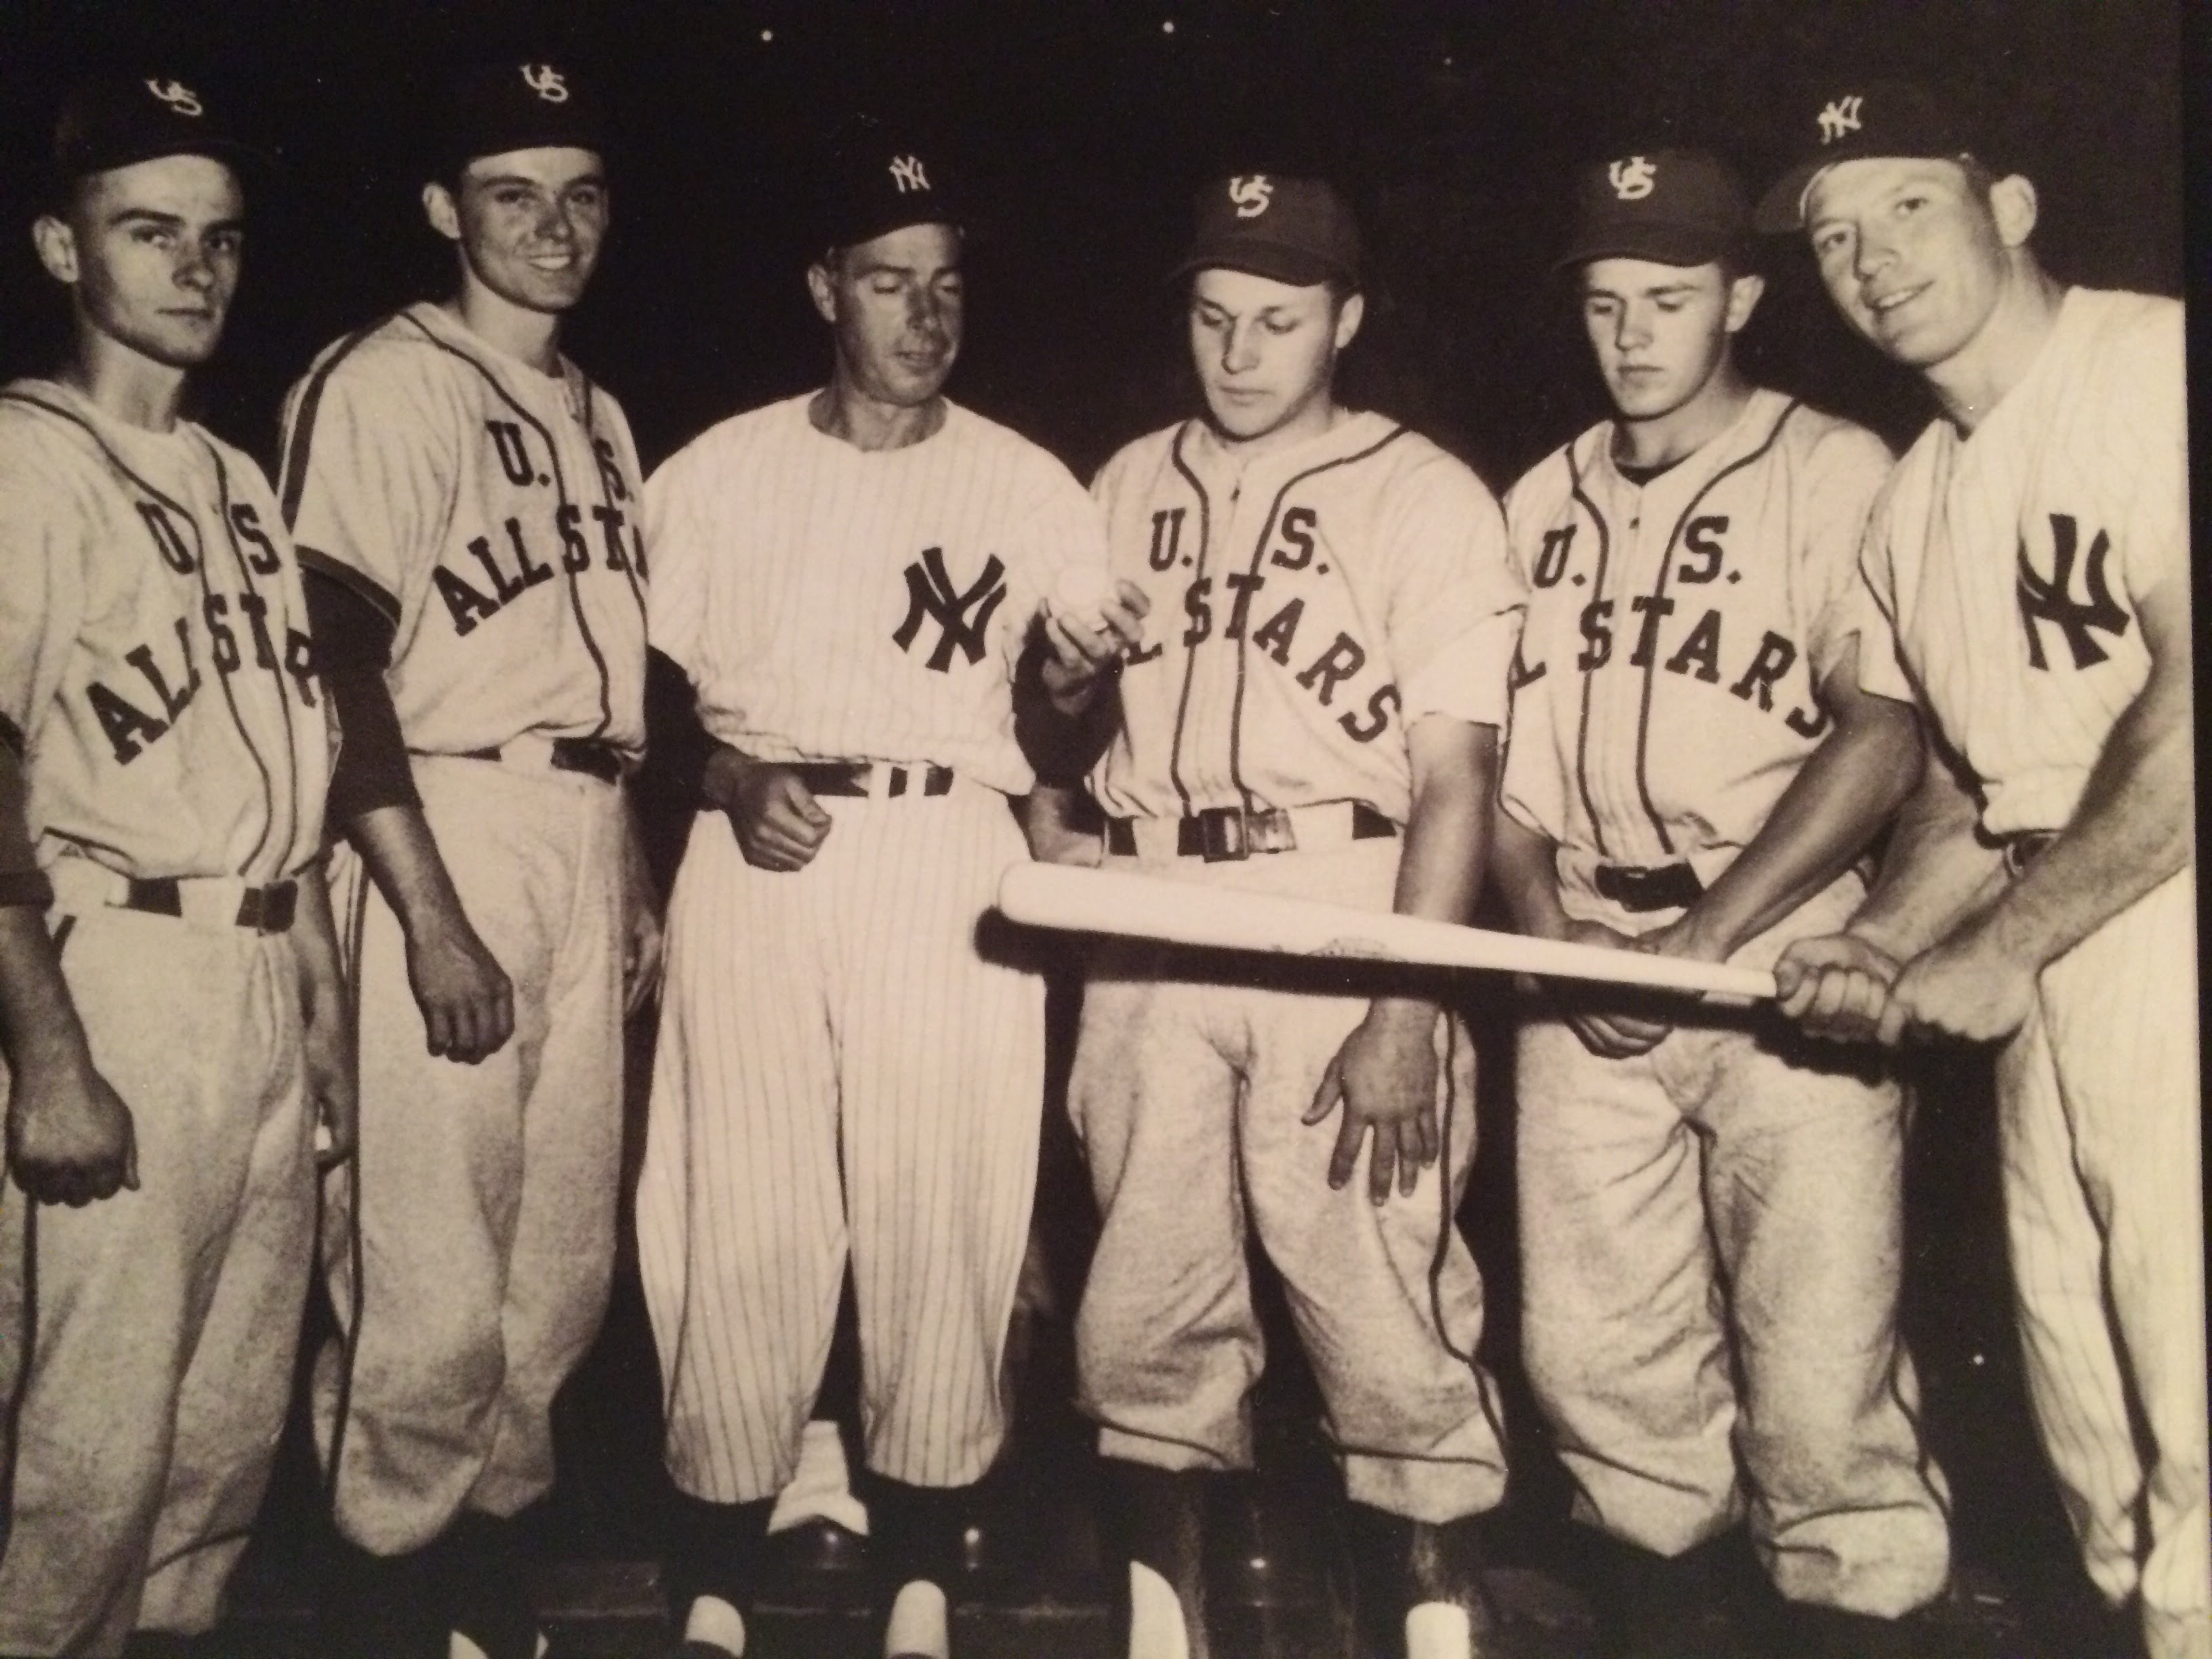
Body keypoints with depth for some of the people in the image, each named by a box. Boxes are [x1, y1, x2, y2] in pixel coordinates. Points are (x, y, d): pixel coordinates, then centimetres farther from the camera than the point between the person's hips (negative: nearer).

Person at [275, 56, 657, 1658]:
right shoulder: (383, 385, -6)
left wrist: (633, 869, 17)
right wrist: (430, 914, -18)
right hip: (446, 830, -7)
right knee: (429, 1281, -7)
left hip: (589, 845, 8)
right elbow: (341, 666, -13)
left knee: (563, 1261, 11)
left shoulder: (599, 414, 18)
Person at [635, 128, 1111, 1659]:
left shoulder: (1031, 489, 8)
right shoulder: (717, 474, 9)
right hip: (756, 862, 0)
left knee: (944, 1217, -1)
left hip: (951, 864, 0)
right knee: (741, 1220, 0)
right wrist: (734, 780, -7)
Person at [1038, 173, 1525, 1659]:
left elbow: (1455, 778, -8)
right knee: (1148, 1310, 7)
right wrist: (1069, 670, -1)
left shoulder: (1430, 499, 0)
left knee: (1390, 1312, -8)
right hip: (1150, 931, 5)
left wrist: (1406, 1014, -17)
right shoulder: (1132, 484, 16)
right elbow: (1063, 706, 23)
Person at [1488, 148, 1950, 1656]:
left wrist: (1707, 940, -15)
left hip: (1782, 974, -4)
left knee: (1820, 1378, -7)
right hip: (1587, 986, 5)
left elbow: (1884, 736, -10)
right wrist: (1549, 935, -1)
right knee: (1594, 1357, 7)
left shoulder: (1837, 473, 0)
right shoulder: (1541, 503, 15)